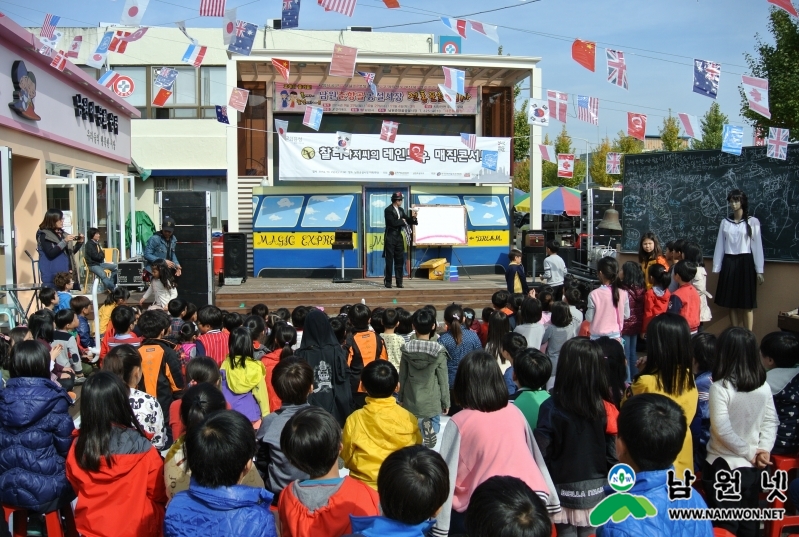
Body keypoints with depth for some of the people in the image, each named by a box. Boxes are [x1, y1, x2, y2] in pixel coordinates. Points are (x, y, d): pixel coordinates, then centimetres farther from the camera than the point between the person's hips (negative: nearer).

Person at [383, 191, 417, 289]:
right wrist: (402, 221, -5)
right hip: (390, 237, -6)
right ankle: (388, 281, 5)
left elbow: (407, 221, 13)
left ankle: (399, 282, 10)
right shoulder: (388, 210, -10)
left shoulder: (401, 210, 11)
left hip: (399, 237, 6)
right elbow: (393, 223, -19)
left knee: (400, 260, 5)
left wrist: (412, 218, -6)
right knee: (389, 260, -1)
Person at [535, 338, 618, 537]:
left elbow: (541, 453, -13)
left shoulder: (552, 407, -16)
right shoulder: (605, 408, -10)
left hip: (564, 489, -2)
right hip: (596, 490, 2)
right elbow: (612, 454, -6)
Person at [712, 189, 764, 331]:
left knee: (747, 304, -2)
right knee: (732, 303, 6)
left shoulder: (753, 222, 0)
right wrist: (716, 268, 5)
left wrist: (759, 270, -4)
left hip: (745, 263, -3)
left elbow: (757, 246, -1)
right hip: (729, 263, 3)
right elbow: (720, 246, 9)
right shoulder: (725, 222, 9)